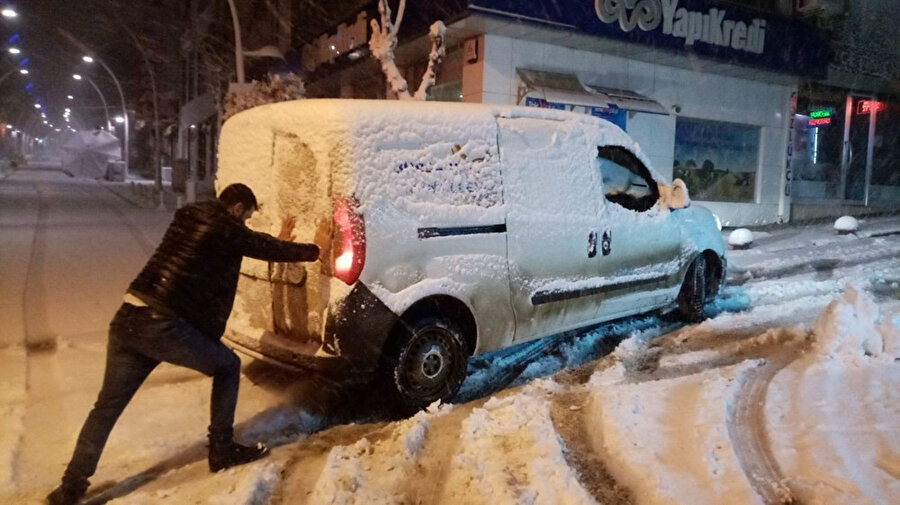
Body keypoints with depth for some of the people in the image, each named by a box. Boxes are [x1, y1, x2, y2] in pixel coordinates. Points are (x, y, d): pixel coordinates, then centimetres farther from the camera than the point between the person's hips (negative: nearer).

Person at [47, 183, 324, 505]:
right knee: (227, 367, 14)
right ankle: (222, 449, 21)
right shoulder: (227, 227, -2)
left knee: (108, 406, 18)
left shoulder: (189, 216, 21)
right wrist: (315, 249, 24)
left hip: (127, 318, 8)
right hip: (164, 326, -7)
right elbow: (270, 249, 9)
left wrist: (279, 242, 41)